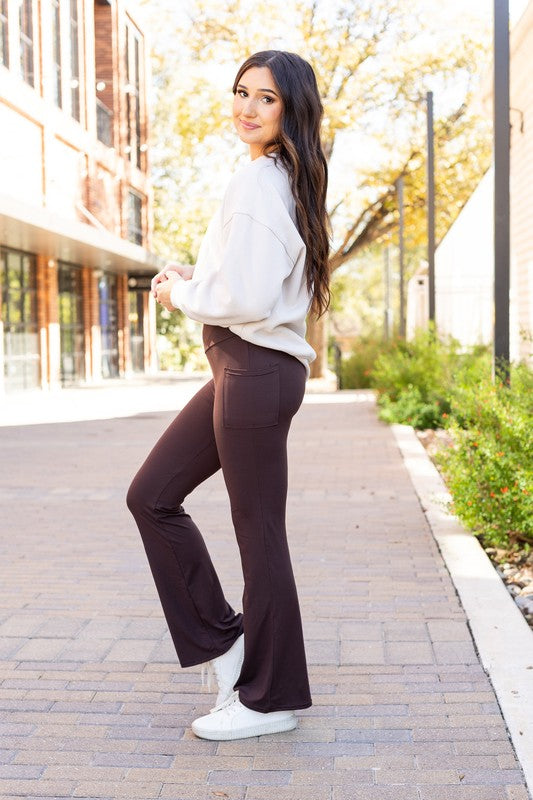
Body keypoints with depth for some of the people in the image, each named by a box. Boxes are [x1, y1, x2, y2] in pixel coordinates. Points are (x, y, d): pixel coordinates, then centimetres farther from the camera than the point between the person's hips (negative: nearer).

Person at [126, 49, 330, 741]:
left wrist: (182, 294, -6)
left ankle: (273, 698, 15)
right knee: (152, 496, 14)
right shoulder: (283, 180, 17)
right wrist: (193, 279, 10)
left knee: (259, 535, 0)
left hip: (257, 370, -10)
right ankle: (220, 639, 21)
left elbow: (249, 299, -23)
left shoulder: (257, 182, -14)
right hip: (242, 368, 10)